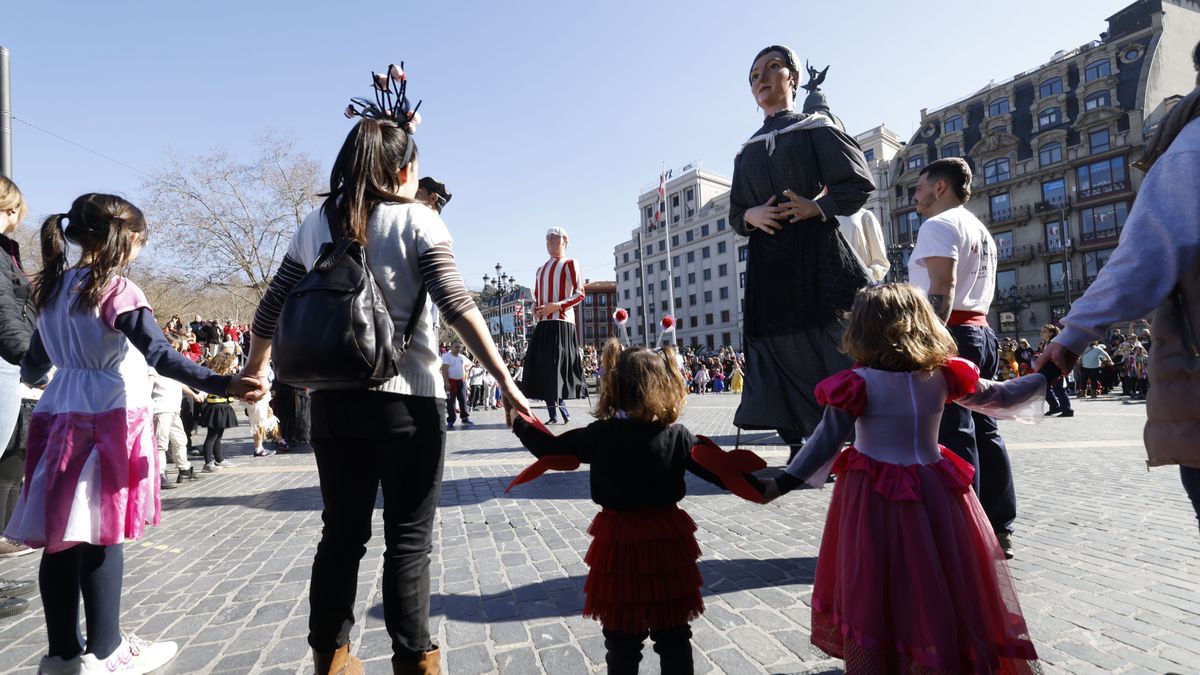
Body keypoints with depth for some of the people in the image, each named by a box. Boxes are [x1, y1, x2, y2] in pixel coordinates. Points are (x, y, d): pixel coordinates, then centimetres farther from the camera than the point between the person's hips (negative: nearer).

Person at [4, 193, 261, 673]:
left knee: (61, 535, 10)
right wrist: (221, 384, -33)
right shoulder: (117, 290, -12)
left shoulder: (53, 288, 11)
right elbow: (161, 355, -24)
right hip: (109, 418, -7)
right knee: (102, 536, 0)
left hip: (60, 415, 7)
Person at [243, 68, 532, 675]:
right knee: (408, 539, 5)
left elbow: (271, 310, 12)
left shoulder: (316, 224, 9)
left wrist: (252, 372, 28)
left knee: (341, 534, 15)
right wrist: (505, 380, -16)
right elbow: (456, 305, -16)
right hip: (406, 401, -4)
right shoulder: (417, 220, -4)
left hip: (334, 402, 5)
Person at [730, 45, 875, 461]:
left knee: (837, 346, -8)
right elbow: (734, 213, 19)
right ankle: (802, 449, 6)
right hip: (768, 263, 4)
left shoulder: (816, 128, 7)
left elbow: (861, 183, 0)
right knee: (785, 352, 0)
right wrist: (751, 216, -4)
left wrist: (817, 206, -16)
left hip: (816, 253, -4)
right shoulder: (747, 152, 20)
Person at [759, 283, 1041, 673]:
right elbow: (996, 397, 12)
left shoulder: (858, 384, -14)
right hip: (934, 493, 4)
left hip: (874, 498, -4)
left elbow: (826, 443, -16)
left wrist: (783, 483, -12)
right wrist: (1045, 376, 28)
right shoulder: (943, 375, -2)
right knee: (941, 591, 18)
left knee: (872, 593, 11)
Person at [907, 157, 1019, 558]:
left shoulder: (939, 224, -6)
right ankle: (999, 529, 16)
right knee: (983, 429, 10)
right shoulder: (981, 230, 25)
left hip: (950, 333, -10)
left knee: (953, 434, -9)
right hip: (982, 331, 10)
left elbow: (942, 290, -19)